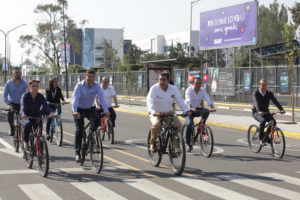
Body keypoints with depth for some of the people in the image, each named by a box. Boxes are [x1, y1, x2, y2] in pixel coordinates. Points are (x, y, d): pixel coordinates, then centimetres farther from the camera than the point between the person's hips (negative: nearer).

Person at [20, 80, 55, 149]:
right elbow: (23, 106, -30)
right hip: (26, 117, -3)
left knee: (40, 127, -20)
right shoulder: (25, 96, -15)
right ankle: (26, 142, -13)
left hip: (37, 117, 3)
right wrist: (23, 114, -53)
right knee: (27, 125, -31)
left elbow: (45, 106, -23)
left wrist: (50, 113, -44)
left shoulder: (40, 96, -9)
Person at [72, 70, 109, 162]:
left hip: (90, 109, 2)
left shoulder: (97, 86, -14)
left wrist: (106, 110, -40)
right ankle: (77, 153, -6)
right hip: (79, 109, -2)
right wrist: (75, 111, -51)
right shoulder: (79, 86, -22)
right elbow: (75, 98, -34)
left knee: (97, 120, -26)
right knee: (79, 130, -12)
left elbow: (101, 98, -25)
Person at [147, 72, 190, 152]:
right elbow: (150, 102, -27)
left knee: (179, 125, -19)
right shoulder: (154, 89, -15)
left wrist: (186, 110, -28)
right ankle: (152, 143, -7)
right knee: (156, 124, -33)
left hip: (168, 113, 3)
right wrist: (153, 111, -46)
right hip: (156, 114, -3)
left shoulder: (174, 89, -5)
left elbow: (180, 101, -11)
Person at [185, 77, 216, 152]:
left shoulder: (203, 90, -3)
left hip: (197, 109, 3)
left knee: (206, 111, -29)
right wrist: (190, 108, -51)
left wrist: (212, 107, -35)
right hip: (189, 110, -3)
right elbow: (188, 100, -32)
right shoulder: (189, 90, -15)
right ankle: (188, 144, -13)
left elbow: (208, 99, -16)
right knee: (189, 124, -26)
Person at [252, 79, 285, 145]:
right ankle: (261, 139, -20)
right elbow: (256, 103, -32)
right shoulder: (256, 93, -15)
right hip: (256, 112, -4)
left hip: (266, 112, 4)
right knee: (263, 121, -33)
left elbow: (275, 101, -18)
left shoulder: (269, 93, -4)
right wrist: (259, 111, -50)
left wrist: (281, 109, -35)